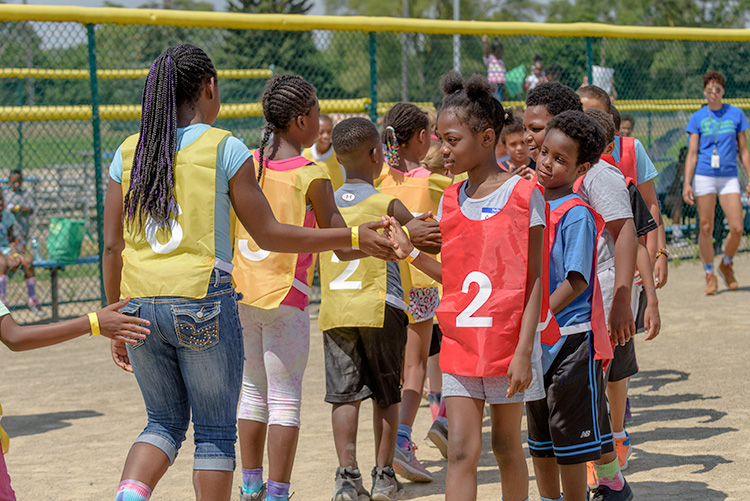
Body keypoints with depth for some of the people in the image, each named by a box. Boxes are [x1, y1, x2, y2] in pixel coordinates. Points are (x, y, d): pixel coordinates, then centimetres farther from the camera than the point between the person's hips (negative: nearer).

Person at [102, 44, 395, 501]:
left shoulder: (128, 153, 7)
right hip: (204, 303, -4)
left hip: (141, 305, 4)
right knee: (215, 431, 8)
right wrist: (353, 237, 2)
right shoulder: (224, 148, -4)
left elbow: (113, 247, 7)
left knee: (165, 422, 17)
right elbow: (269, 235, -4)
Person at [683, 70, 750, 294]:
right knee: (706, 228, -2)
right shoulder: (697, 118, 4)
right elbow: (692, 153, 4)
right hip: (703, 177, -1)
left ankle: (726, 264, 18)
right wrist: (687, 183, -5)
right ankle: (709, 274, 11)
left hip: (729, 177, 1)